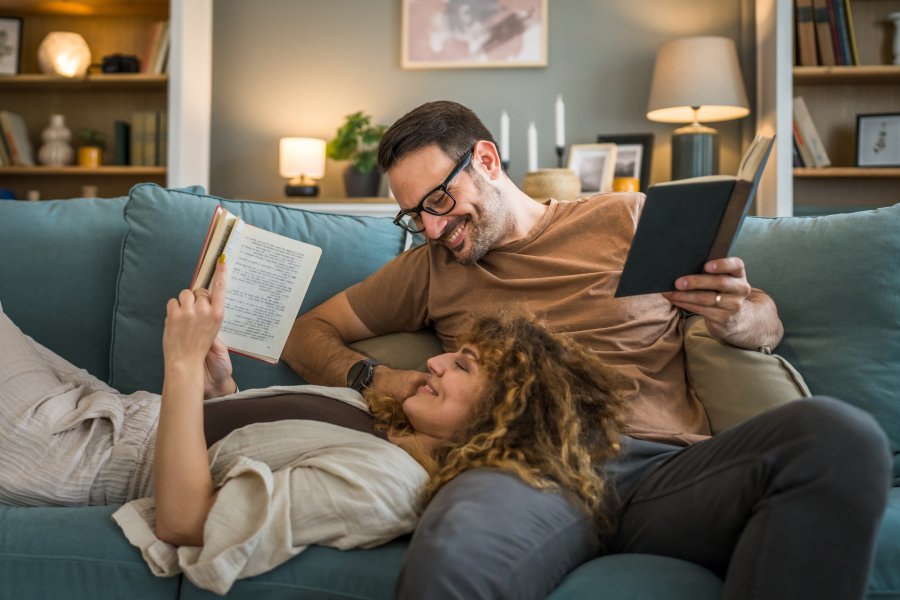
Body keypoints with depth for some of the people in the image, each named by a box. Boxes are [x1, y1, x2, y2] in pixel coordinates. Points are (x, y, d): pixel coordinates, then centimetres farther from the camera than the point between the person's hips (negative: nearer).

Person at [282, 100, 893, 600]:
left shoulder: (629, 218, 19)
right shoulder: (430, 269, 23)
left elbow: (768, 322, 22)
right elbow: (308, 333, 27)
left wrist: (739, 317, -3)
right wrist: (377, 378, 6)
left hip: (669, 466, 2)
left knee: (839, 434, -30)